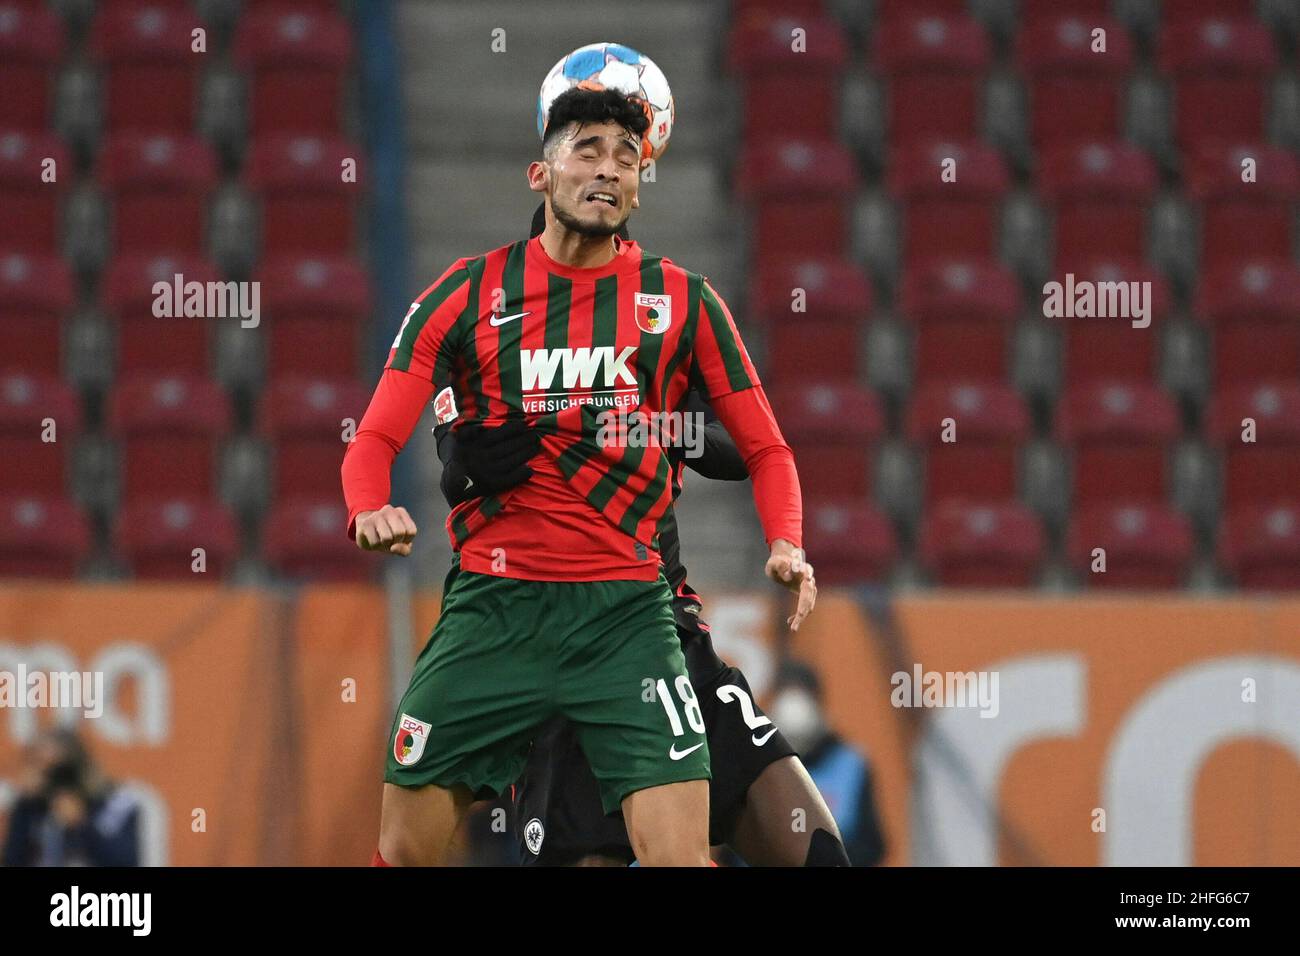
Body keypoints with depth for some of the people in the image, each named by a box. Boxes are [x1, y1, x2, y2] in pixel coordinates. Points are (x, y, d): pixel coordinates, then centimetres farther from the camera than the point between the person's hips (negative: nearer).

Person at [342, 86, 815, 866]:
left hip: (626, 608, -1)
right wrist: (371, 511, -18)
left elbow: (765, 449, 11)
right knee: (406, 850, 2)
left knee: (680, 855, -15)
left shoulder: (684, 302, 4)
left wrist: (786, 545, -9)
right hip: (492, 604, 1)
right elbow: (376, 440, 4)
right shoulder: (467, 294, 4)